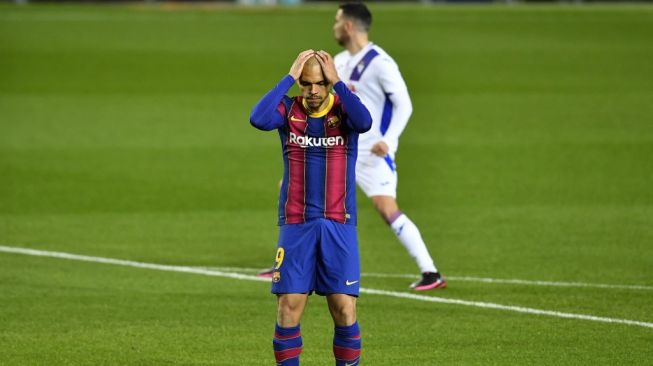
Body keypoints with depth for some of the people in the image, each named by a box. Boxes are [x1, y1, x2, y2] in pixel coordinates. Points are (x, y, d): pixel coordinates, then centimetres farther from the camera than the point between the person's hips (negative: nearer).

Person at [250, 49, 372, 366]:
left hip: (338, 224, -1)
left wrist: (336, 82, -18)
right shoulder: (288, 110, 2)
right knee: (288, 306, -4)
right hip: (295, 224, 1)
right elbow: (259, 119, -19)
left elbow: (364, 122, -23)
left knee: (344, 308, -4)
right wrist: (289, 77, -16)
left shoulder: (344, 108, 1)